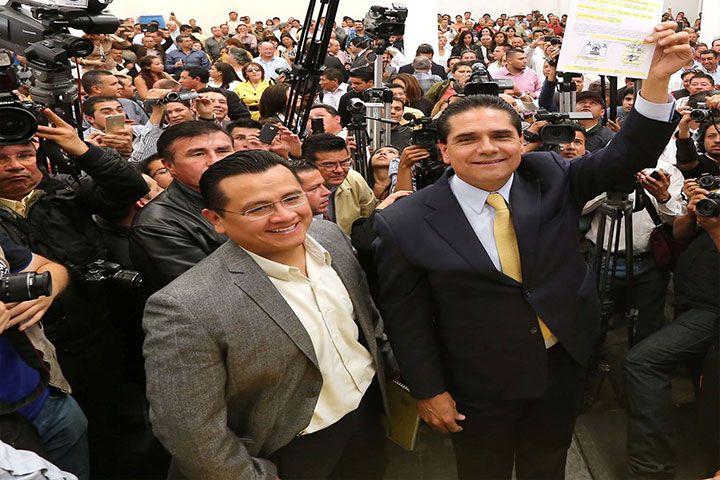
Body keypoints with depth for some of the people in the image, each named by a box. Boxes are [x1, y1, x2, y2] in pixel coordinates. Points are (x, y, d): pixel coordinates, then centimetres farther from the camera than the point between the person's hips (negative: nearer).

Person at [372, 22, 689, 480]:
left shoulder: (550, 177, -9)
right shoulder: (405, 224, -19)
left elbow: (627, 154, -15)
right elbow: (406, 318, -12)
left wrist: (656, 80, -31)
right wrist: (428, 391, -7)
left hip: (565, 367, 3)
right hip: (479, 387, -3)